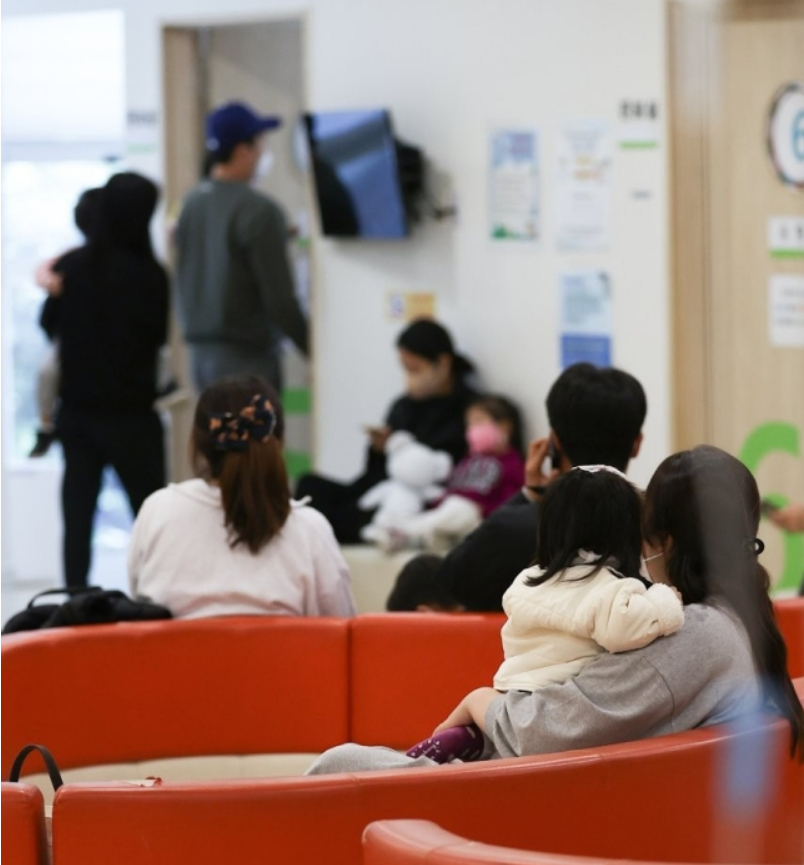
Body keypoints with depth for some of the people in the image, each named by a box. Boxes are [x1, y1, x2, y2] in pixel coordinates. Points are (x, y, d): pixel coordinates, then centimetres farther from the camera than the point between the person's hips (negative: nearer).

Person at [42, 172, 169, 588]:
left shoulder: (70, 266, -4)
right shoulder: (147, 274, -16)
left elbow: (51, 320, 13)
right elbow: (162, 333, -2)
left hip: (76, 411, 4)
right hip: (131, 416, -4)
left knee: (77, 517, 6)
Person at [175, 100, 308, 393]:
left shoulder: (191, 204, 8)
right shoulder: (259, 211, -15)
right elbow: (279, 298, -15)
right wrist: (313, 349, -5)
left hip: (200, 352, 8)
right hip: (246, 356, -8)